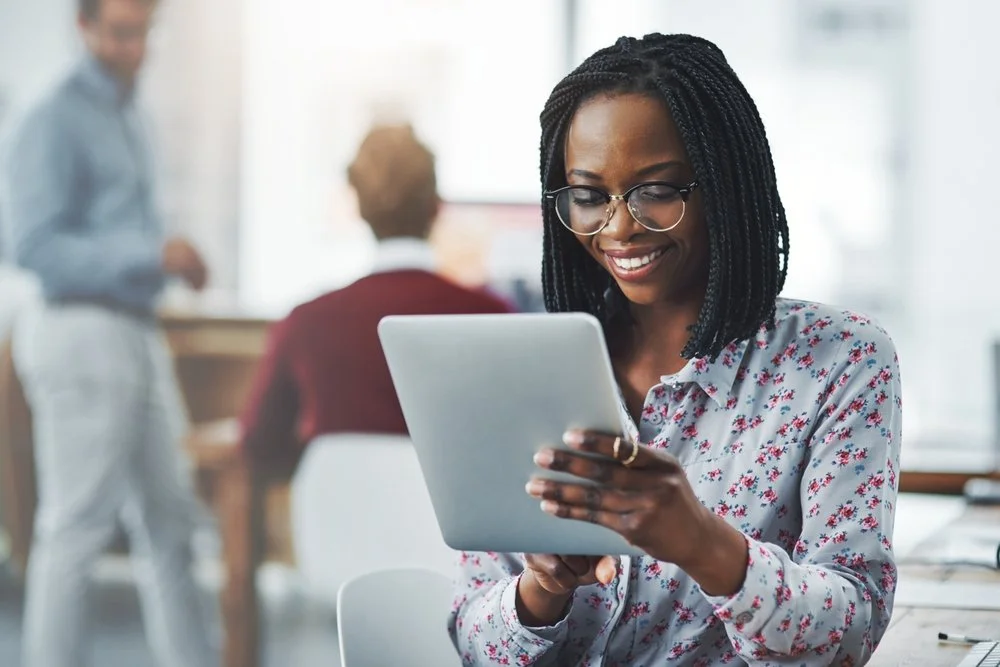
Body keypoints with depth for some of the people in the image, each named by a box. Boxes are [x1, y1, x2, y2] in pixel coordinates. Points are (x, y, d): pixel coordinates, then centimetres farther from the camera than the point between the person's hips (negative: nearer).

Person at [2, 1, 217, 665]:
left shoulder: (128, 113, 17)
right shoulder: (56, 122, -11)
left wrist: (171, 257, 7)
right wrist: (151, 255, -23)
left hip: (138, 331, 9)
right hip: (83, 332, -9)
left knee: (169, 516, 12)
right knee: (76, 523, -4)